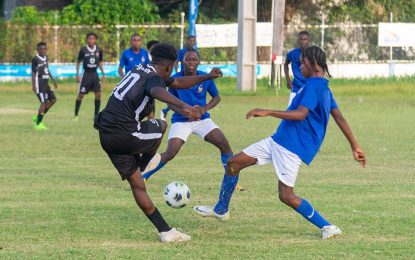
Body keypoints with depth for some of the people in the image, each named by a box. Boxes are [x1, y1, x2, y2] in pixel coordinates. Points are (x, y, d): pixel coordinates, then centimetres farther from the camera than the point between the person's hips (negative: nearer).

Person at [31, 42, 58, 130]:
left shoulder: (46, 58, 12)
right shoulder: (35, 59, -11)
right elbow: (33, 72, -11)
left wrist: (53, 80, 23)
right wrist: (33, 85, -16)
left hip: (46, 83, 8)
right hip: (39, 84, -8)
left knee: (53, 99, 6)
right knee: (44, 102, -11)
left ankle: (37, 117, 14)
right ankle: (39, 124, -4)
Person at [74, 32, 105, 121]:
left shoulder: (99, 50, 2)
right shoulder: (83, 50, -7)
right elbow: (78, 62, 1)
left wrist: (103, 74, 9)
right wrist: (77, 74, -4)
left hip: (94, 74, 3)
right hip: (86, 74, -3)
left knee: (98, 94, -3)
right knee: (81, 95, -2)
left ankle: (96, 115, 6)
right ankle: (76, 115, 6)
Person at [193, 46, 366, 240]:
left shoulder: (314, 85, -15)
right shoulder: (324, 88, 16)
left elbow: (301, 114, -27)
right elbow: (340, 118, 15)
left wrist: (267, 113, -28)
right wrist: (355, 147, 16)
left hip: (293, 146, -10)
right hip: (279, 139, 10)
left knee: (286, 196, -11)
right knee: (233, 163, 12)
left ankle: (327, 227, -4)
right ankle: (221, 210, 26)